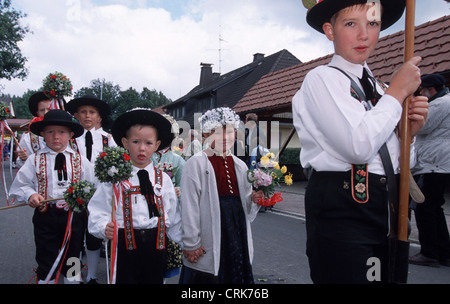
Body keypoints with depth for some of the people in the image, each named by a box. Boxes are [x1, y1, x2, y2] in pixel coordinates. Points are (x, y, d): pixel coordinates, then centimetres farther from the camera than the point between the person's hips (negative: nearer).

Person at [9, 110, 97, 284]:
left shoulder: (80, 160, 1)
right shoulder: (35, 160, -1)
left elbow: (92, 185, 2)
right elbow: (20, 184, 2)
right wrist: (30, 195, -16)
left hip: (73, 215, 1)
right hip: (45, 216, 0)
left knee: (72, 258, 15)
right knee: (45, 260, 12)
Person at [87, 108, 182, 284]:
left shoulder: (163, 179, 6)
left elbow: (173, 217, 10)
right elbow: (98, 211, -6)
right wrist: (104, 228, -25)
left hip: (156, 244, 3)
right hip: (125, 244, -2)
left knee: (155, 279, 14)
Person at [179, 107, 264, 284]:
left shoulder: (239, 165, 12)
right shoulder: (196, 164, -6)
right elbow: (189, 207, -10)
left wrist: (254, 200, -3)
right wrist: (191, 244, -12)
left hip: (237, 235, 6)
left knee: (236, 275, 10)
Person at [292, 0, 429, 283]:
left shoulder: (379, 88, 14)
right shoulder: (322, 79, -7)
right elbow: (358, 146, -22)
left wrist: (410, 132, 0)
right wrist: (397, 92, -10)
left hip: (385, 209, 8)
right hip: (341, 211, -7)